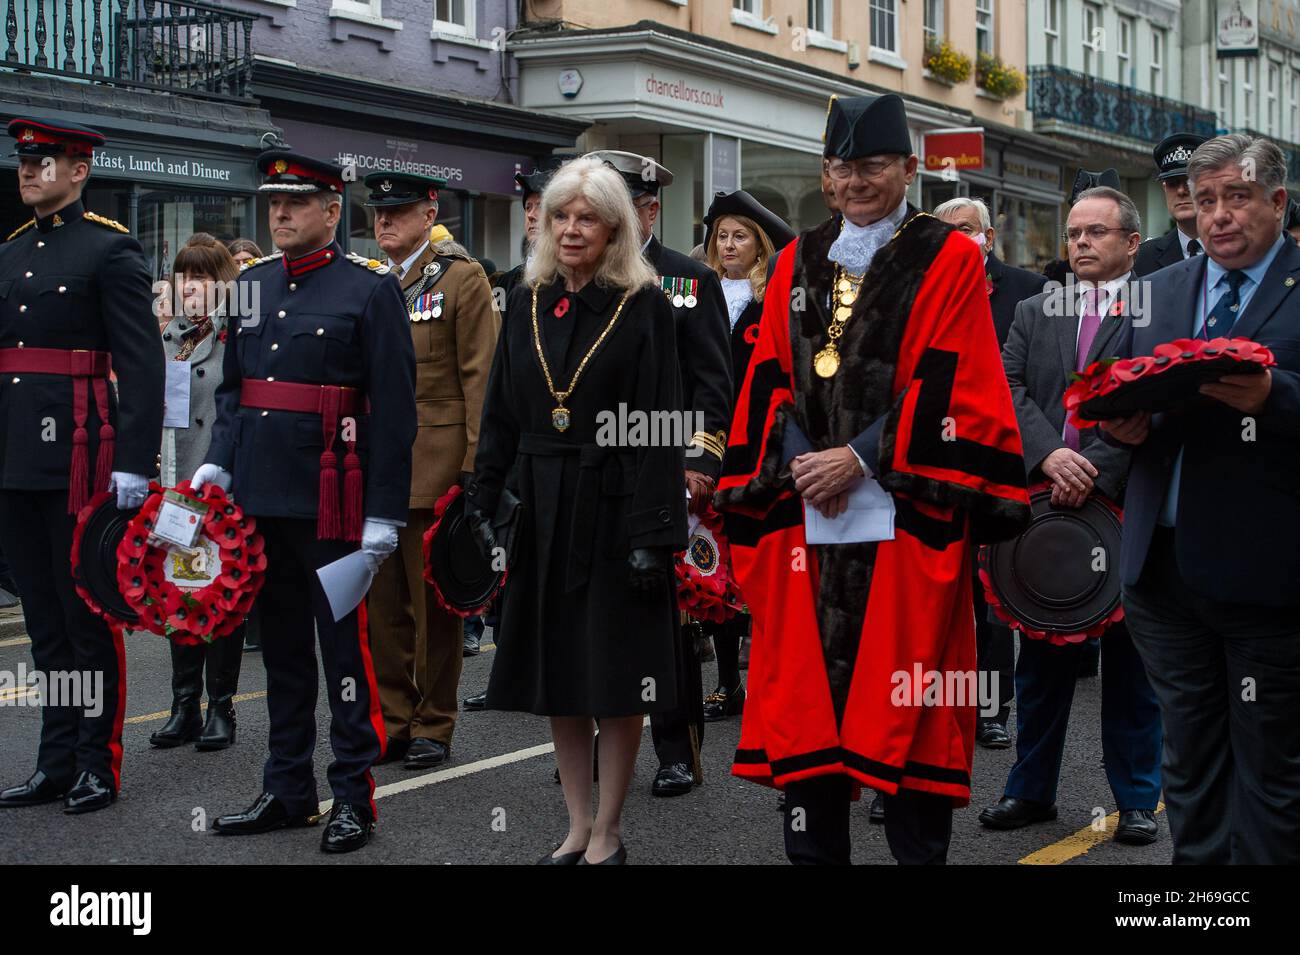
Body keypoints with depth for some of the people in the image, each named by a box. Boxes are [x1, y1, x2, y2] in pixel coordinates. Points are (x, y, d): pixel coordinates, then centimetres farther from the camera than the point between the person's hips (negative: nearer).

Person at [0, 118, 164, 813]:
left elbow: (142, 364, -12)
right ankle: (57, 764, 19)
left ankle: (98, 764, 10)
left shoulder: (111, 249, -6)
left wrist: (134, 463, -17)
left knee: (87, 615, 0)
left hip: (77, 459, -7)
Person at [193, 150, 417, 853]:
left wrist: (384, 513, -13)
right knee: (281, 644, 13)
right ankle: (288, 789, 23)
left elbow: (394, 411, -9)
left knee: (343, 641, 0)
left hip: (330, 500, -6)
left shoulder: (371, 289, -5)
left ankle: (353, 796, 9)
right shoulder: (252, 283, 13)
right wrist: (218, 460, 5)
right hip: (259, 495, 6)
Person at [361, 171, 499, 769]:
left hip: (434, 468, -5)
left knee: (434, 603, 2)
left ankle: (433, 727, 12)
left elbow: (481, 377, -7)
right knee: (383, 602, 8)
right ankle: (392, 720, 17)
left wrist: (476, 467, -13)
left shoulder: (462, 278, -2)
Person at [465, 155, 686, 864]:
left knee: (616, 676, 1)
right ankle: (577, 825, 21)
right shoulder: (526, 302, 9)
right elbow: (500, 414, 12)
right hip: (539, 507, 5)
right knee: (555, 673, 9)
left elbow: (657, 426, -10)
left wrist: (652, 532, -15)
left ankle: (607, 833, 12)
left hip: (612, 506, -5)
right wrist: (485, 504, 5)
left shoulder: (644, 306, -5)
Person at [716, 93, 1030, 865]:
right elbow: (769, 379, 9)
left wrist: (861, 458, -13)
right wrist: (801, 464, -7)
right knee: (809, 684, 5)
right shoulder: (799, 262, 15)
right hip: (805, 515, 4)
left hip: (905, 516, -4)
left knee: (904, 689, -2)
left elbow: (948, 386, -6)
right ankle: (813, 845, 14)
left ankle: (918, 847, 9)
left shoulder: (949, 261, 3)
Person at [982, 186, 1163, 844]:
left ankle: (1136, 798, 16)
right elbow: (1009, 387, 1)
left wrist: (1096, 471, -20)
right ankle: (1032, 790, 22)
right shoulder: (1034, 313, 13)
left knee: (1130, 660, 6)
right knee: (1040, 656, 11)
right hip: (1044, 506, 4)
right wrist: (1049, 454, -16)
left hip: (1125, 504, -4)